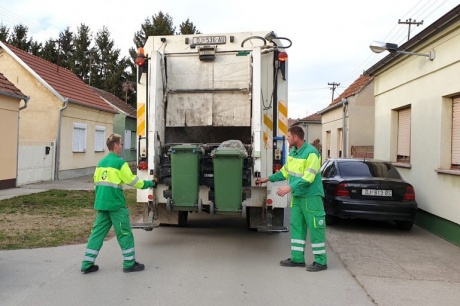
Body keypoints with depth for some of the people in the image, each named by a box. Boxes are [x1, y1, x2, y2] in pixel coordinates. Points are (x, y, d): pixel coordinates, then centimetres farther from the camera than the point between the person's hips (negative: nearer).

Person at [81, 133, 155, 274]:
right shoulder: (119, 162, -10)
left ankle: (87, 264, 12)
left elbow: (96, 182, 17)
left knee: (97, 232, 11)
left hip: (101, 204, 7)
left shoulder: (101, 163, 13)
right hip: (116, 204, -7)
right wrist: (149, 183, 6)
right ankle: (129, 263, 11)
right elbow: (132, 181, -8)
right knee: (125, 233, 4)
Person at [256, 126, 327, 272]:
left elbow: (308, 177, -24)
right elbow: (285, 171, 19)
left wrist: (290, 187, -27)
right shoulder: (293, 151, 9)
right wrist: (268, 179, 22)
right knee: (296, 226, 11)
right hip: (297, 196, 9)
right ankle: (297, 258, 20)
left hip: (311, 196, -9)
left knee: (315, 228, -2)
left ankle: (320, 261, 7)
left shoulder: (311, 153, -18)